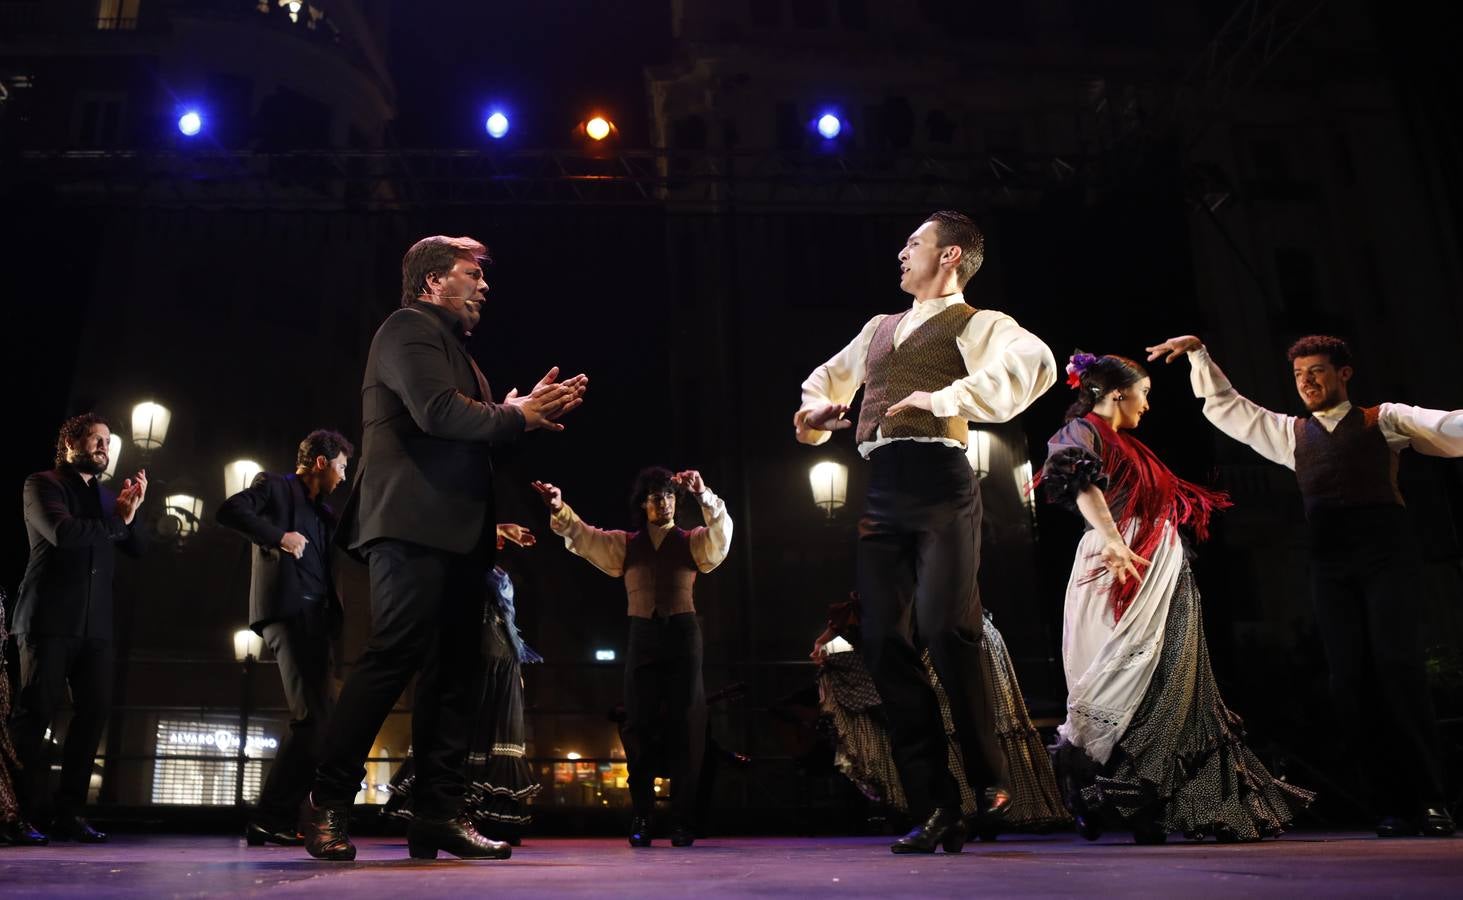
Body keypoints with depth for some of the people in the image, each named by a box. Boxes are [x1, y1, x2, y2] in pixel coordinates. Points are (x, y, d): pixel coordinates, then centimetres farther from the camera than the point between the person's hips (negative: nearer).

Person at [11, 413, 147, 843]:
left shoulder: (108, 495, 21)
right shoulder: (42, 484, 4)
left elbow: (137, 549, 14)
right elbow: (62, 532, -15)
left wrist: (131, 513, -3)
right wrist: (117, 520, -2)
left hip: (96, 624, 5)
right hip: (49, 619, -5)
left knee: (94, 712, -2)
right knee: (37, 711, -6)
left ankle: (69, 812, 2)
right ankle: (27, 812, 1)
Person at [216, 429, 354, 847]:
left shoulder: (325, 512, 26)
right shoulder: (273, 485, 5)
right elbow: (229, 510, -11)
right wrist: (278, 535, -13)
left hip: (315, 616, 9)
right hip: (287, 610, -9)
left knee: (316, 718, 6)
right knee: (314, 716, -17)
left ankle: (279, 818, 11)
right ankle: (270, 818, -11)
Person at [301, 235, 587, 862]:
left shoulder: (452, 345, 27)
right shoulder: (410, 328, -1)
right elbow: (438, 412, -18)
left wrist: (529, 411, 8)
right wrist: (516, 416, -6)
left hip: (454, 534, 10)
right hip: (416, 524, -10)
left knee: (454, 670, 5)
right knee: (396, 656, -12)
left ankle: (440, 812, 7)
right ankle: (328, 802, -2)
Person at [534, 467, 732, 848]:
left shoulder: (693, 541, 8)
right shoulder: (625, 544, 13)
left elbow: (721, 533, -12)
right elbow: (583, 537, 1)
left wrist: (703, 495, -29)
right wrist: (560, 510, -19)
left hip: (683, 634, -1)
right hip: (643, 635, 2)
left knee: (685, 726, -1)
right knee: (638, 725, 1)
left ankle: (683, 821, 4)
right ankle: (641, 816, 9)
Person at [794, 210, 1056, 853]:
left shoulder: (976, 323, 6)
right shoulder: (880, 328, 26)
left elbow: (1036, 364, -16)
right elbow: (827, 377, 41)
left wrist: (947, 397, -18)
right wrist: (816, 409, 19)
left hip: (938, 484, -6)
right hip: (880, 492, 6)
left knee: (945, 630, -17)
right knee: (884, 643, -1)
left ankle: (990, 780, 8)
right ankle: (935, 811, 6)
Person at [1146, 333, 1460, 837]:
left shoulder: (1384, 419, 13)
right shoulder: (1291, 433, 22)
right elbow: (1224, 407, 26)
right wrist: (1198, 354, 21)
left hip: (1386, 555, -3)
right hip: (1331, 565, 3)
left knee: (1399, 668, -13)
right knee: (1349, 681, -2)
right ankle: (1394, 805, 6)